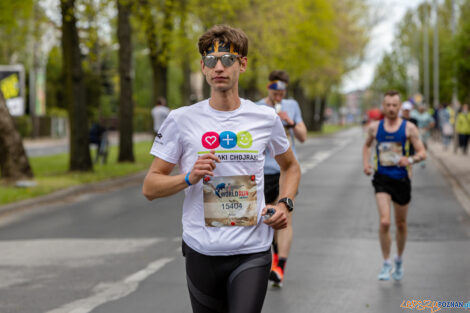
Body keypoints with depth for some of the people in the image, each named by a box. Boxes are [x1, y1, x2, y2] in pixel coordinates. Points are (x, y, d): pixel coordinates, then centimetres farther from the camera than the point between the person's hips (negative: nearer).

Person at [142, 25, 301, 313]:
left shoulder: (266, 118, 4)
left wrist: (285, 205, 4)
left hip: (253, 252, 0)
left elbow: (291, 166, 22)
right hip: (202, 253, 1)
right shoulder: (181, 120, -1)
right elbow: (150, 187, 1)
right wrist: (189, 177, -17)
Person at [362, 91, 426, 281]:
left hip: (401, 179, 0)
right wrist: (366, 163, 5)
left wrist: (411, 160, -24)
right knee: (384, 222, -16)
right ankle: (386, 264, -2)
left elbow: (422, 153, -3)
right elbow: (367, 145, 22)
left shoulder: (409, 128, -3)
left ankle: (399, 260, 36)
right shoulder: (375, 127, 3)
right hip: (382, 179, 0)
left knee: (401, 224, 12)